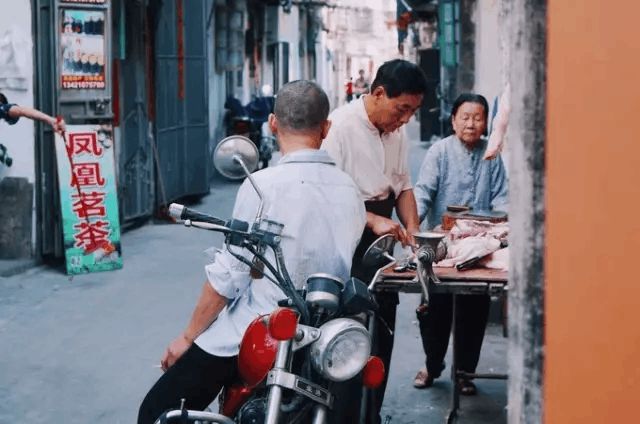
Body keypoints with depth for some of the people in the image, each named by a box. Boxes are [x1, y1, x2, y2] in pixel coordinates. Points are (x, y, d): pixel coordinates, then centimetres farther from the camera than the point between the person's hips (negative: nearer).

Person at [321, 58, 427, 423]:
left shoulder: (397, 130, 10)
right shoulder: (340, 126, -15)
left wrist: (412, 229, 1)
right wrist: (373, 220, -26)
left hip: (380, 242, 8)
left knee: (383, 331, 12)